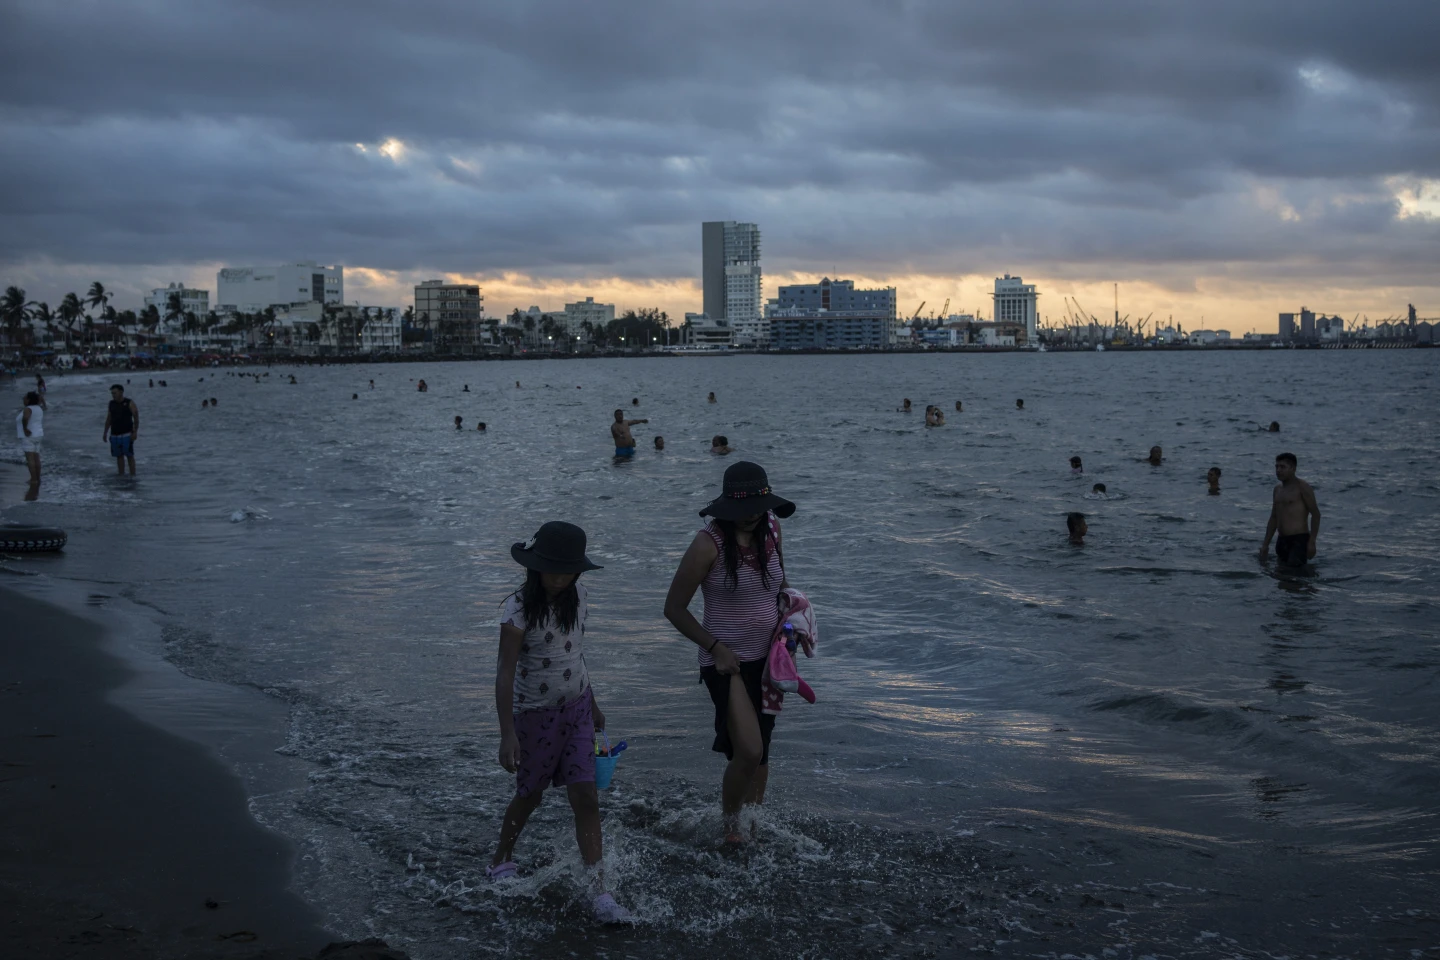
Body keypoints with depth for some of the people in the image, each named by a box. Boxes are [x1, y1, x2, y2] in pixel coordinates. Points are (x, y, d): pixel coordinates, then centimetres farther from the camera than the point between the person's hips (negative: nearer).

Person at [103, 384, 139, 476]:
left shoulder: (129, 403, -5)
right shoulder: (112, 403, 9)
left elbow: (136, 418, -7)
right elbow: (108, 419, 15)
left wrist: (135, 432, -15)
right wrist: (105, 432, 11)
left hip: (127, 434, -5)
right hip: (115, 434, 5)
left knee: (129, 455, -5)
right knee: (119, 456, 5)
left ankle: (133, 475, -2)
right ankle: (121, 475, 10)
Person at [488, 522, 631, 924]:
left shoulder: (576, 596, -2)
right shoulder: (519, 608, -20)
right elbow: (505, 672, -23)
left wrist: (592, 704, 18)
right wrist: (507, 735, -30)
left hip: (577, 708, 4)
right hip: (535, 713, -4)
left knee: (586, 798, -3)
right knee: (530, 796, 14)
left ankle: (599, 892, -1)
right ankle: (500, 861, 40)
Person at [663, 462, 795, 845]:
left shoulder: (771, 528, -1)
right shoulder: (709, 543, -18)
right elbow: (674, 608, -12)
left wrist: (786, 620, 1)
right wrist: (716, 648, -17)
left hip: (767, 657, 6)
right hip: (727, 661, -6)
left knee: (761, 749, 15)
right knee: (748, 751, -16)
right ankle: (729, 823, 7)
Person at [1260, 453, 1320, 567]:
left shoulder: (1302, 487, -4)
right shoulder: (1278, 489, 18)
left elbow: (1316, 514, -7)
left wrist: (1312, 542, -15)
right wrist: (1265, 544, 18)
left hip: (1299, 540, -7)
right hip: (1282, 541, 8)